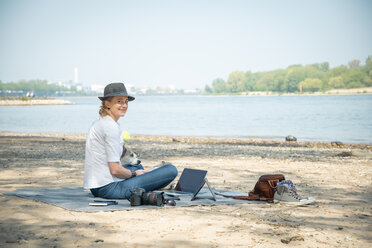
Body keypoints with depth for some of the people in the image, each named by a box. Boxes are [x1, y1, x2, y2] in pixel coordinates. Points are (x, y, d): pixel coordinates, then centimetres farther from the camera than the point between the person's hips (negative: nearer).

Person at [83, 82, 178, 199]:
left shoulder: (98, 123, 14)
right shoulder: (111, 127, -15)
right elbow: (115, 170, -18)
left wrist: (136, 171, 16)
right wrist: (134, 174, 0)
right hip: (109, 188, -10)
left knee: (138, 166, 38)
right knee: (171, 170, -14)